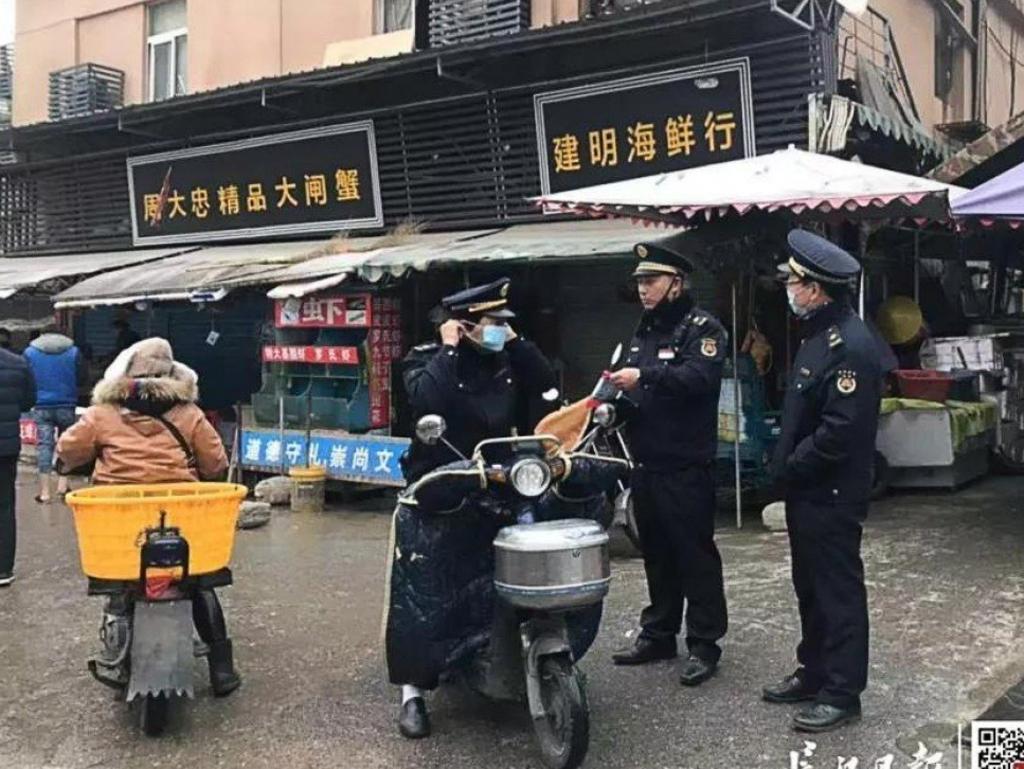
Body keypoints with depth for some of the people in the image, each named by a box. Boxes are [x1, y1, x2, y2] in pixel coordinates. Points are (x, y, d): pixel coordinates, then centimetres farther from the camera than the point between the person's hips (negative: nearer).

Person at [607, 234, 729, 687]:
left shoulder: (702, 328, -5)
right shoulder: (644, 331, 19)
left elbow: (699, 376, -24)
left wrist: (644, 376, -33)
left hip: (687, 466, -8)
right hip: (647, 462, 8)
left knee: (695, 555, -2)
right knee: (656, 553, 15)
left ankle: (704, 644, 6)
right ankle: (658, 634, 26)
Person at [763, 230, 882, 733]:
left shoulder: (851, 345, -21)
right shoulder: (818, 335, 12)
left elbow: (841, 431, -25)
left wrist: (793, 465, -14)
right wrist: (787, 464, 8)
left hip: (832, 496, -10)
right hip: (806, 490, 10)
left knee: (838, 591, 2)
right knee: (810, 586, 19)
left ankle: (842, 692, 13)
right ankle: (814, 673, 32)